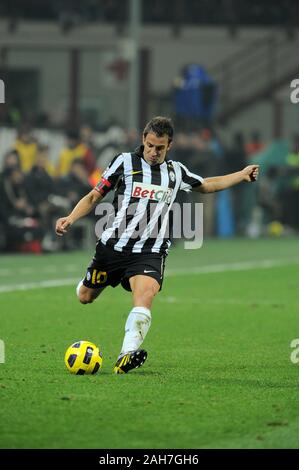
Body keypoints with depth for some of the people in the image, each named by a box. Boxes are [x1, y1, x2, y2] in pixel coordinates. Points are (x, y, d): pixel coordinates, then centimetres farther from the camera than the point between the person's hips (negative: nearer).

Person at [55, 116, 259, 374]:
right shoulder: (125, 162, -1)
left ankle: (127, 355, -41)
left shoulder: (176, 171, 10)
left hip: (150, 251, 0)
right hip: (114, 245, 0)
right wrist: (70, 219, -14)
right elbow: (94, 197, 1)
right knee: (85, 297, 11)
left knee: (146, 293, -28)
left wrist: (242, 175, 26)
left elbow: (205, 185, 31)